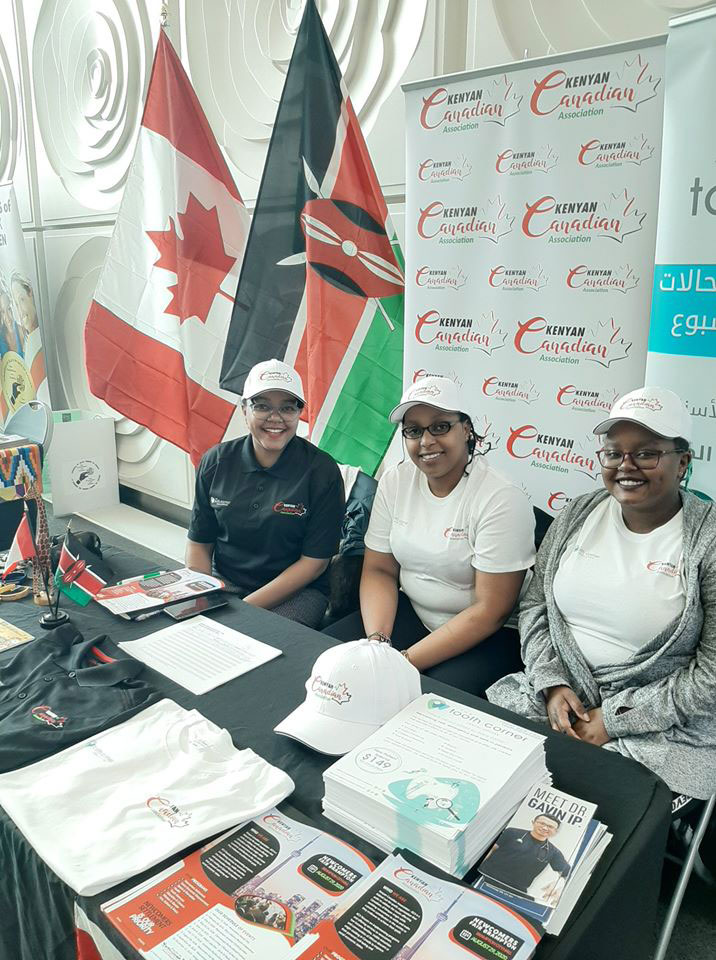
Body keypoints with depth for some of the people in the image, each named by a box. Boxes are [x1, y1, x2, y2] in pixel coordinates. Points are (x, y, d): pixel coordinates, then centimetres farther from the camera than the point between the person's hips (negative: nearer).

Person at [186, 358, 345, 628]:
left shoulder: (322, 471, -10)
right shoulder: (216, 462, 1)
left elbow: (315, 561, -10)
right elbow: (199, 544, 7)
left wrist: (246, 607, -16)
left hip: (295, 592, -3)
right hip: (223, 583, 4)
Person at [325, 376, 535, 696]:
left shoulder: (501, 499, -19)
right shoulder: (395, 481, -1)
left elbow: (491, 611, -19)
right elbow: (378, 570, 3)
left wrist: (406, 661, -22)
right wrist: (377, 640, -15)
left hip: (487, 635, -5)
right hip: (411, 612, 5)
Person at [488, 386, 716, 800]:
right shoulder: (578, 515, 3)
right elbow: (534, 608, 7)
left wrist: (616, 719, -14)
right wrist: (552, 685, -7)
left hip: (662, 726, -3)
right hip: (557, 697, 4)